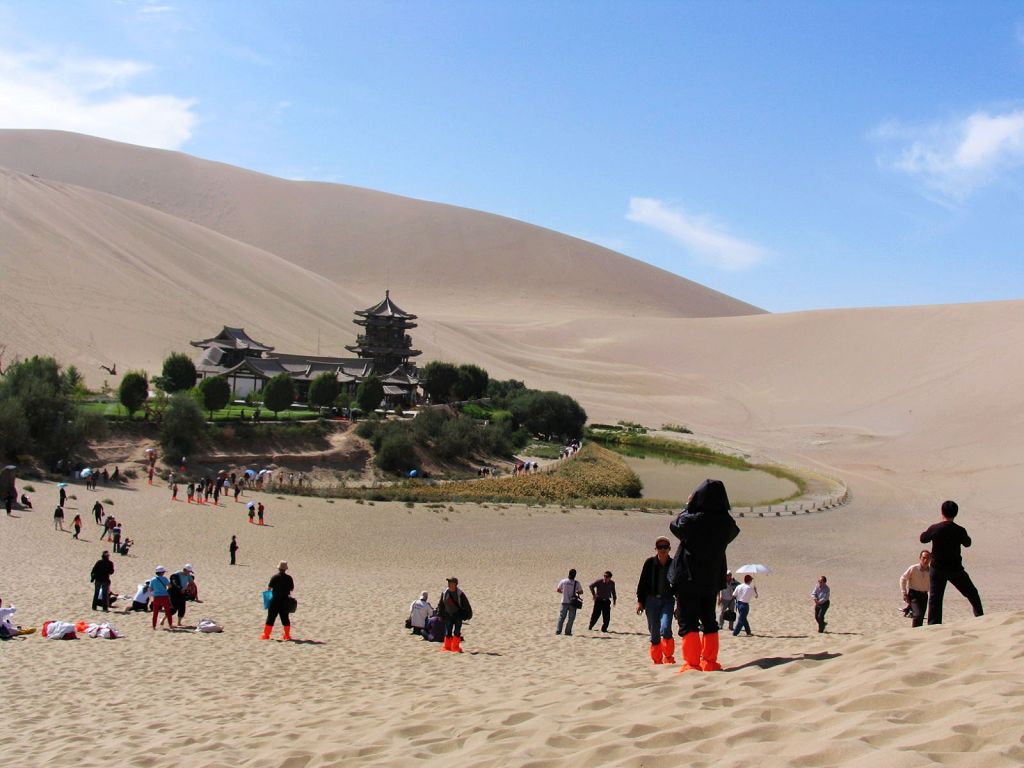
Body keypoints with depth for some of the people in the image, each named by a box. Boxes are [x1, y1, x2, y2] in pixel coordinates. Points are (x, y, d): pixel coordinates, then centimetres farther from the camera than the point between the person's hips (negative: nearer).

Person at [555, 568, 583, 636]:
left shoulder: (563, 581, -6)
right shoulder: (577, 583, -9)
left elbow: (558, 590, 3)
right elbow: (581, 592, 0)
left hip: (564, 602, 1)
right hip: (572, 602, -1)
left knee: (561, 617, 9)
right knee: (571, 618, 9)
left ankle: (558, 631, 4)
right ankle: (568, 631, 5)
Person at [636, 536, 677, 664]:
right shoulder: (650, 563, 0)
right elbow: (642, 582, 3)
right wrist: (640, 601, -1)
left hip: (667, 600, -1)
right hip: (652, 600, 1)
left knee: (665, 628, -20)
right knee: (654, 633, 4)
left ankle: (668, 657, -4)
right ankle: (657, 660, 16)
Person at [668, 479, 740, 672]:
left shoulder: (692, 520, -20)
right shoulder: (727, 522, -7)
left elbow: (675, 525, 0)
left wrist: (688, 506, 12)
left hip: (688, 578, -5)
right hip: (712, 578, 5)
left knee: (688, 622, 0)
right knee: (709, 621, 16)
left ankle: (691, 662, -5)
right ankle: (709, 661, 17)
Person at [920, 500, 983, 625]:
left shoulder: (934, 528, -10)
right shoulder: (960, 530, -9)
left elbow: (923, 539, 9)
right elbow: (967, 543, 12)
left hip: (937, 569, 0)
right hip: (955, 569, 0)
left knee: (934, 598, 3)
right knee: (972, 594, 16)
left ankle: (933, 625, -4)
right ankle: (980, 616, 15)